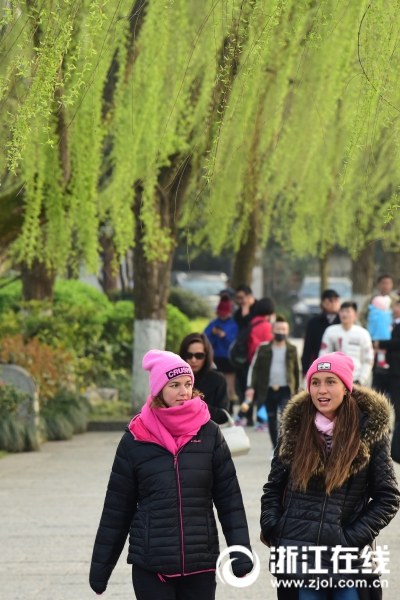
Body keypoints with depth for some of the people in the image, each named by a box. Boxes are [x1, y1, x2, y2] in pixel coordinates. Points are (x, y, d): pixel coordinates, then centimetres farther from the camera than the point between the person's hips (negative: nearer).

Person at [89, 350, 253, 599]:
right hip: (151, 565, -1)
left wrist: (240, 552, -5)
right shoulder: (136, 439, -1)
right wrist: (100, 569, 6)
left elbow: (229, 497, 3)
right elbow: (117, 508, 4)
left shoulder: (209, 433, 1)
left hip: (200, 564, 1)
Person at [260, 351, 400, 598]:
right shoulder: (295, 428, 6)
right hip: (299, 557, 2)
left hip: (348, 559, -2)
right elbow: (273, 488, 13)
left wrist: (354, 538, -9)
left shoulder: (370, 430, -1)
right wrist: (271, 529, -1)